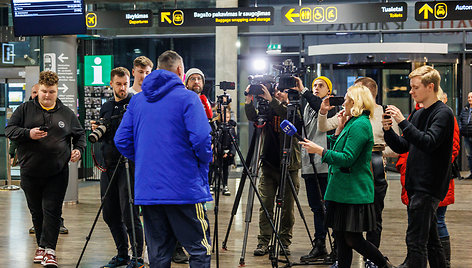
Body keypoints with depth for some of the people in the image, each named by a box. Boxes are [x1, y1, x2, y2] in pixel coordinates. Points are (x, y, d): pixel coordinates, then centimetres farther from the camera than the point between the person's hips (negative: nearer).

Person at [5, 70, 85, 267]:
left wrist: (78, 149, 0)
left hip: (57, 172, -1)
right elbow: (9, 129, 1)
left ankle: (49, 249, -6)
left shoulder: (66, 113, 9)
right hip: (30, 172, 1)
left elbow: (80, 134, 20)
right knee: (36, 212, 11)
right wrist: (28, 134, -17)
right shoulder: (25, 109, 5)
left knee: (52, 211, -8)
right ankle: (41, 246, 26)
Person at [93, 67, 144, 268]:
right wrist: (97, 131, 3)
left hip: (128, 163, -7)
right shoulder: (105, 107, 17)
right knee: (110, 214, 10)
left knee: (129, 213, -9)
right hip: (108, 164, 7)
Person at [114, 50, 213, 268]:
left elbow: (122, 141, 9)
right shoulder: (187, 98, -5)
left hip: (146, 190, 5)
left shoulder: (136, 101, 11)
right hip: (185, 189, -5)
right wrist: (203, 163, 3)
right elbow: (201, 140, -15)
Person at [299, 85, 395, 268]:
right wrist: (340, 127, 11)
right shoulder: (352, 123, 17)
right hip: (341, 191, 10)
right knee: (340, 236, 9)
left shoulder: (360, 125, -14)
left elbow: (347, 158, -20)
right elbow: (338, 148, 18)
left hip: (354, 193, -10)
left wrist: (319, 150, -16)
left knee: (352, 239, -4)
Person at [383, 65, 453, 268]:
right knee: (430, 240, 14)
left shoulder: (443, 113, -9)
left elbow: (428, 142, -23)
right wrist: (388, 130, -1)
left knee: (415, 240, -12)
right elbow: (402, 147, 17)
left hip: (429, 187, -9)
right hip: (415, 186, 9)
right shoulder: (417, 114, 16)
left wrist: (402, 122, -24)